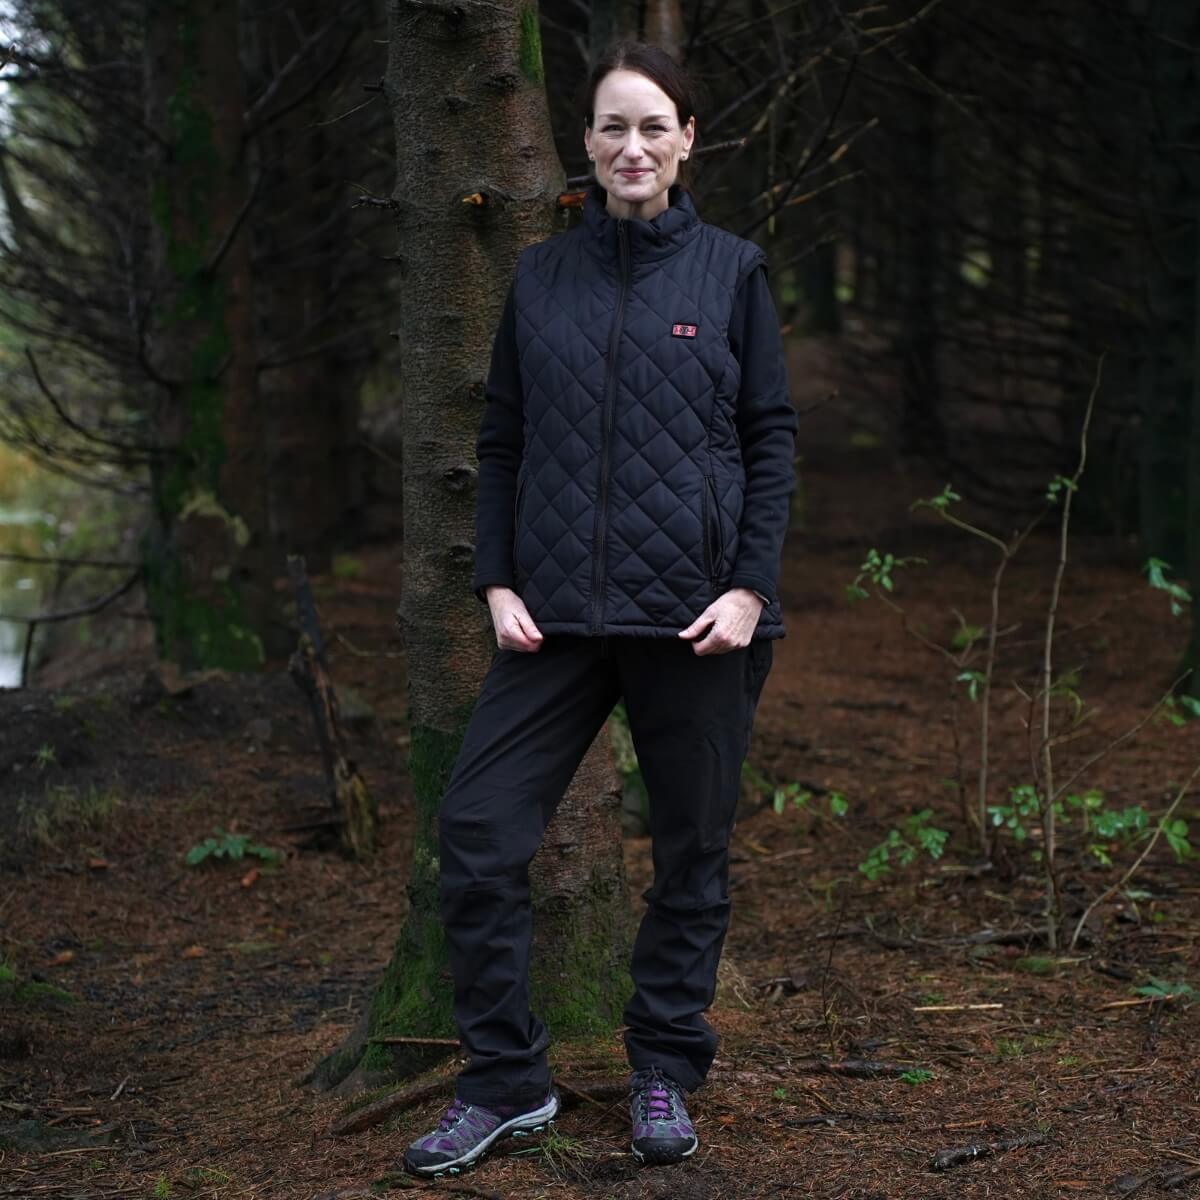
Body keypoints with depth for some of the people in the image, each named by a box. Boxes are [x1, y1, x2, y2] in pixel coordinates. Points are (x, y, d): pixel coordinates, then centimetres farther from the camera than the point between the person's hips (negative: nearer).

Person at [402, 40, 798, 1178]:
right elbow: (501, 442, 11)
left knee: (691, 850, 7)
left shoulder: (730, 271, 2)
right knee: (475, 830, -5)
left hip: (695, 613, -2)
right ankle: (505, 1078, 8)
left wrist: (750, 585, -8)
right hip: (558, 611, 2)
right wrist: (497, 582, 0)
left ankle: (665, 1073, 24)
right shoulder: (541, 276, 8)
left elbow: (771, 435, 2)